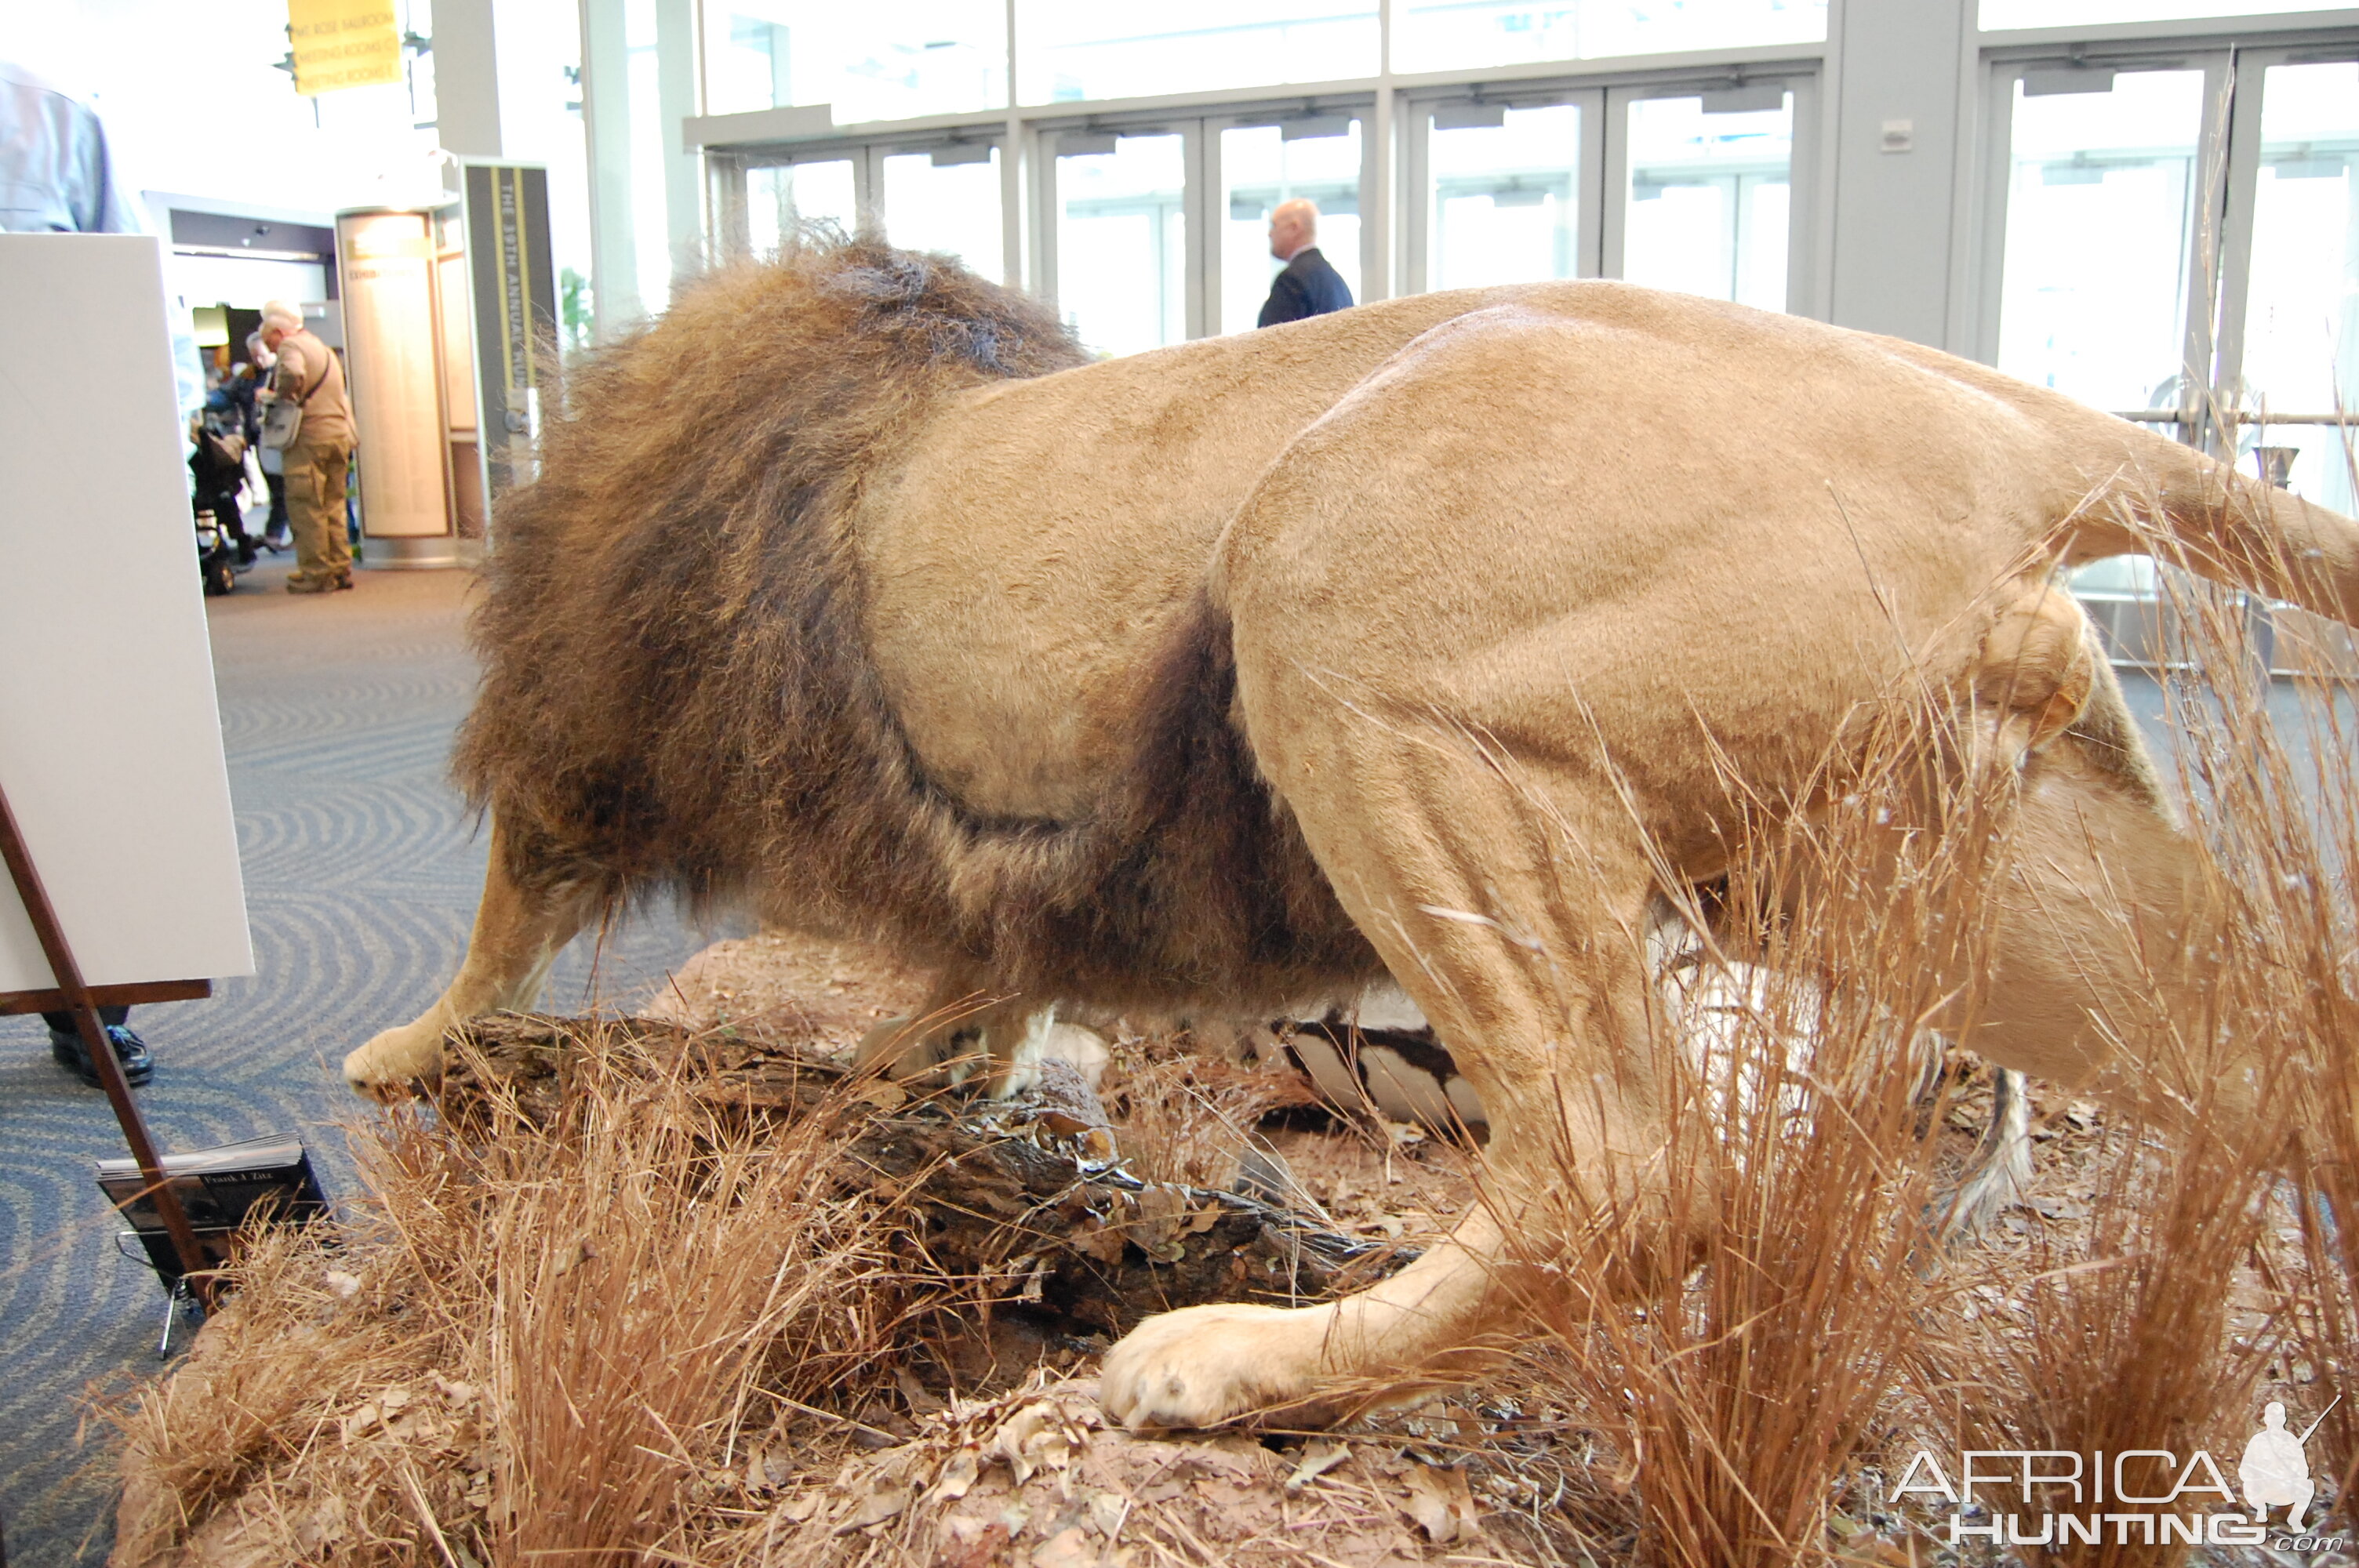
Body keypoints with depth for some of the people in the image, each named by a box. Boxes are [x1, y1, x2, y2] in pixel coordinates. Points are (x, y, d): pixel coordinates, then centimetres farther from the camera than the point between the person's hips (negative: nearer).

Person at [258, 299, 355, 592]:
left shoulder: (291, 345, -6)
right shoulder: (324, 348, 22)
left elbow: (292, 374, -27)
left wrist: (278, 400, -11)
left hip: (309, 436, -8)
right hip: (340, 432, 8)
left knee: (306, 506, -3)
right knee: (333, 506, 13)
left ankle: (316, 573, -3)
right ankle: (340, 568, 15)